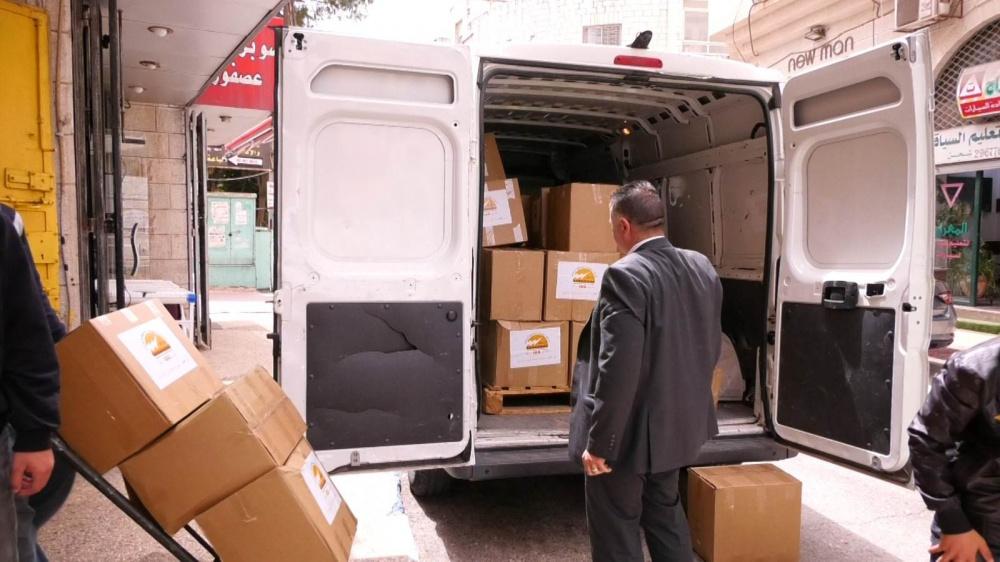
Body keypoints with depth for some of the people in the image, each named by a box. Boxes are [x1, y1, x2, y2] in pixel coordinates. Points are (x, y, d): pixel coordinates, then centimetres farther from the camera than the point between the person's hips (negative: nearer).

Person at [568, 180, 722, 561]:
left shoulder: (626, 276, -24)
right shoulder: (702, 268, 2)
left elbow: (618, 369, -28)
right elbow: (710, 348, 11)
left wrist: (599, 442, -20)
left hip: (628, 434, -8)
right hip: (678, 424, 8)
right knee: (666, 512, 26)